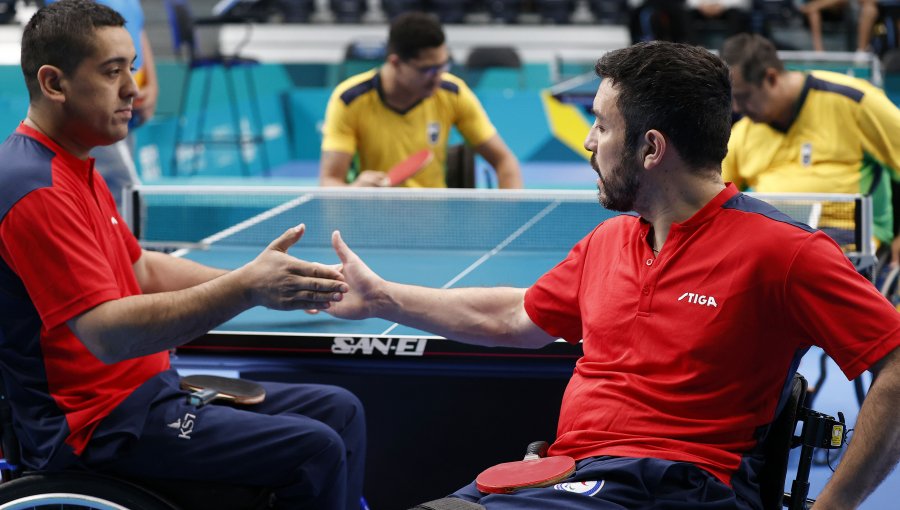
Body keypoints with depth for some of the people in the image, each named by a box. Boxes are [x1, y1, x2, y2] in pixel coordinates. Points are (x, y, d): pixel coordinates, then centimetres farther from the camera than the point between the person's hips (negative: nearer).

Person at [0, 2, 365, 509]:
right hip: (97, 424, -11)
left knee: (340, 410, 8)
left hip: (153, 388, 11)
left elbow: (142, 268, 20)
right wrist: (245, 289, -35)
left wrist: (260, 280, 8)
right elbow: (107, 333, -30)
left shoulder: (79, 170, 14)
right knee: (315, 449, -20)